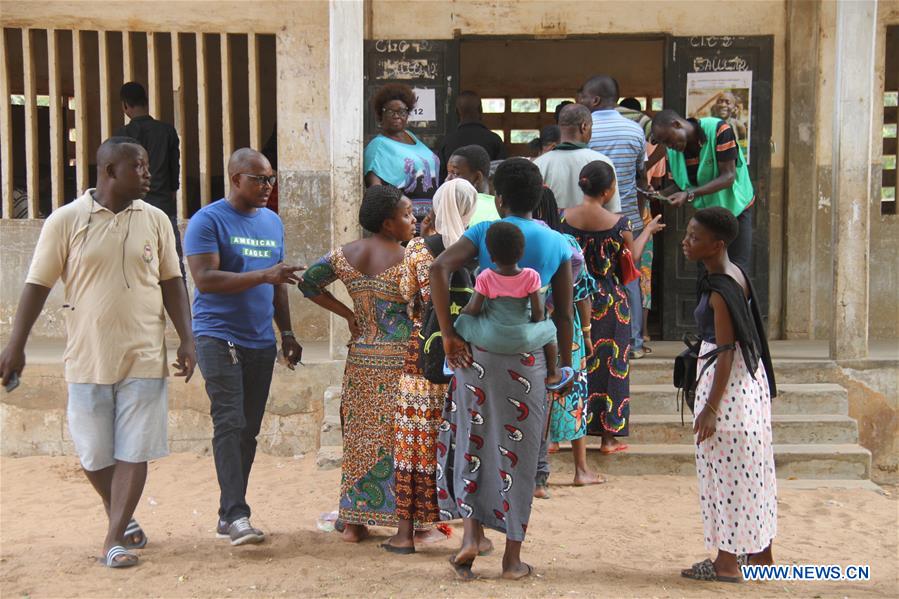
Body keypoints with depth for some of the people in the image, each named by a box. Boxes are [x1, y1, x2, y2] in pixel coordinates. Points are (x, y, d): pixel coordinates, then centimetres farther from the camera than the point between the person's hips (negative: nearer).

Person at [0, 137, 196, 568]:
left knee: (134, 451, -1)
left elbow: (172, 283, 7)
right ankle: (121, 518, 33)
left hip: (144, 357, 1)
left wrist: (187, 339, 0)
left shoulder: (156, 220, 3)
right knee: (94, 454, 9)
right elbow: (38, 285, -1)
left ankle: (114, 538, 8)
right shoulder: (66, 220, -3)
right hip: (87, 359, -1)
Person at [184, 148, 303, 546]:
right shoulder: (208, 221, -6)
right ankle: (235, 515, -14)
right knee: (230, 423, -14)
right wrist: (263, 276, -23)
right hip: (219, 337, -6)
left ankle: (228, 517, 15)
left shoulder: (273, 222, 15)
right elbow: (205, 279, -17)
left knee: (249, 430, 7)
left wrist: (287, 333, 16)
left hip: (261, 342, 6)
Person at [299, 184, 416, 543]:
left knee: (361, 437, 12)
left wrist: (347, 314, 11)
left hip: (361, 359, 6)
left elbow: (309, 282, 12)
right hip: (400, 363, -6)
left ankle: (353, 522, 18)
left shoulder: (346, 255, 5)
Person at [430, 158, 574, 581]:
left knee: (471, 440, 13)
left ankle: (472, 532, 3)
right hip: (528, 357, 1)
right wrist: (565, 366, 16)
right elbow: (564, 314, 6)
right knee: (518, 452, 7)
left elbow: (439, 267, -16)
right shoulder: (557, 244, 5)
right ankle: (513, 557, 15)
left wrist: (448, 335, -11)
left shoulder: (484, 232, 1)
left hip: (479, 350, -1)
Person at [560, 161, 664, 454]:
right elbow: (631, 259, 1)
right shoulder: (618, 224, -13)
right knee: (609, 366, 10)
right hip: (610, 303, -2)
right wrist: (648, 230, 16)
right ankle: (608, 436, 16)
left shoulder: (564, 218, -8)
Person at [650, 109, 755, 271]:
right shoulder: (672, 151, -4)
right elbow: (677, 184, 3)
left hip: (734, 207, -5)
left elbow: (728, 177, -25)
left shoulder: (718, 129, -22)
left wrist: (690, 195, -32)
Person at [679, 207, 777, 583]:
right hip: (750, 379, 10)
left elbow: (726, 351, -21)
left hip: (727, 382, -10)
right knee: (751, 468, 16)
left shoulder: (719, 289, -20)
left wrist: (710, 407, -20)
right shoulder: (736, 275, 8)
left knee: (725, 470, -1)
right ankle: (762, 553, 27)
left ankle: (727, 562, 8)